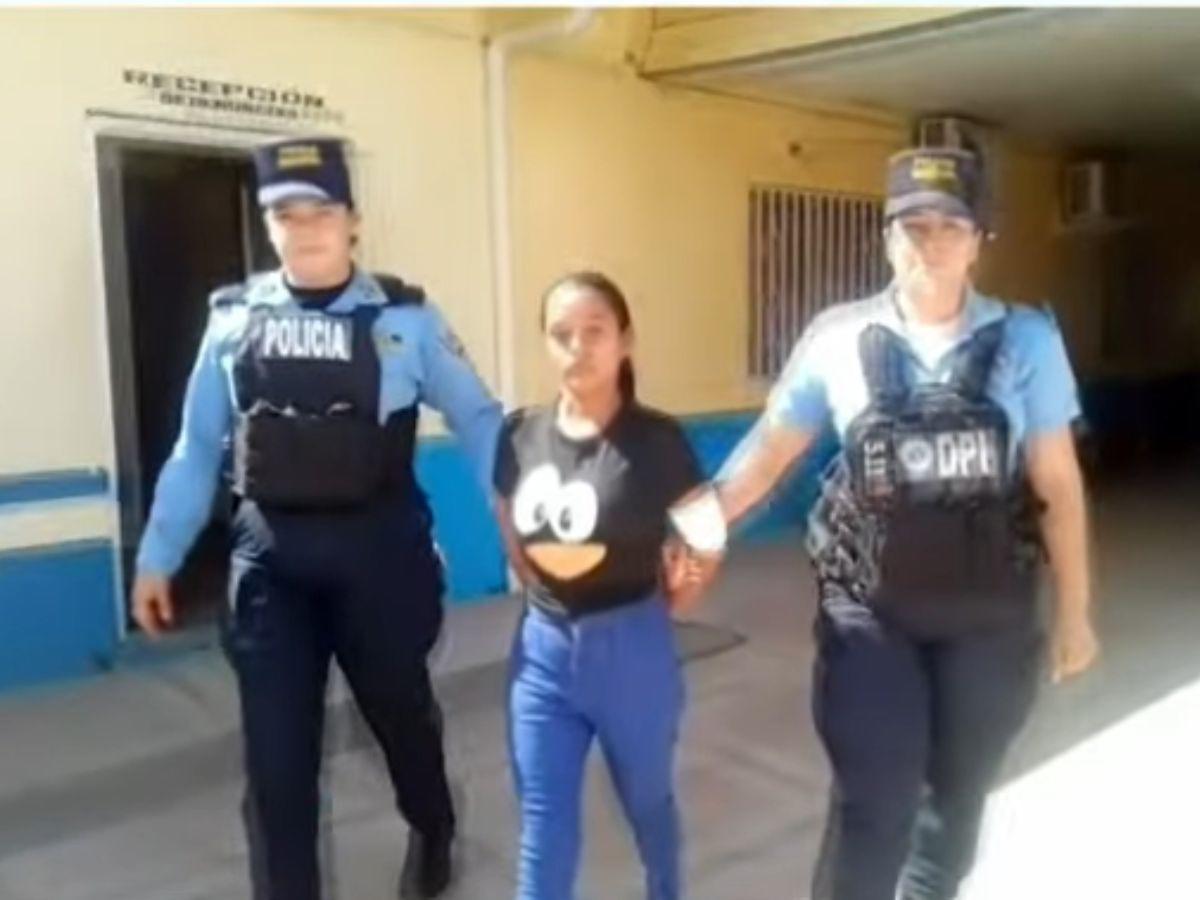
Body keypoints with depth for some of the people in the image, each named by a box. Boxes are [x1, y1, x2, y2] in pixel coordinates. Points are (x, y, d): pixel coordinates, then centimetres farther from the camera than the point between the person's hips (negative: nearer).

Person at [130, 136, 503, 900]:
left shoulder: (404, 317, -6)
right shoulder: (233, 319, 2)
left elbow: (478, 419, -5)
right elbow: (197, 449, 6)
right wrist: (157, 557, 8)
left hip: (379, 552, -1)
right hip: (271, 560, 1)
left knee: (401, 713, 21)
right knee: (276, 753, 5)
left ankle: (433, 833, 53)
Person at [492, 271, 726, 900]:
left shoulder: (656, 439, -15)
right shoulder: (519, 436, -3)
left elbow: (708, 541, -6)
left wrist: (663, 608, 4)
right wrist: (544, 594, 6)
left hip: (631, 648, -2)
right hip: (542, 649, 3)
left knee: (647, 803, 21)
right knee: (543, 828, 9)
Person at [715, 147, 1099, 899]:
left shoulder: (1026, 340, -5)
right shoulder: (837, 338, -6)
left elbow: (1058, 484, -1)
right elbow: (770, 450, -2)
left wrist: (1075, 612, 2)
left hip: (988, 611, 2)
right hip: (870, 610, -1)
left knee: (958, 793, 17)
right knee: (873, 806, -1)